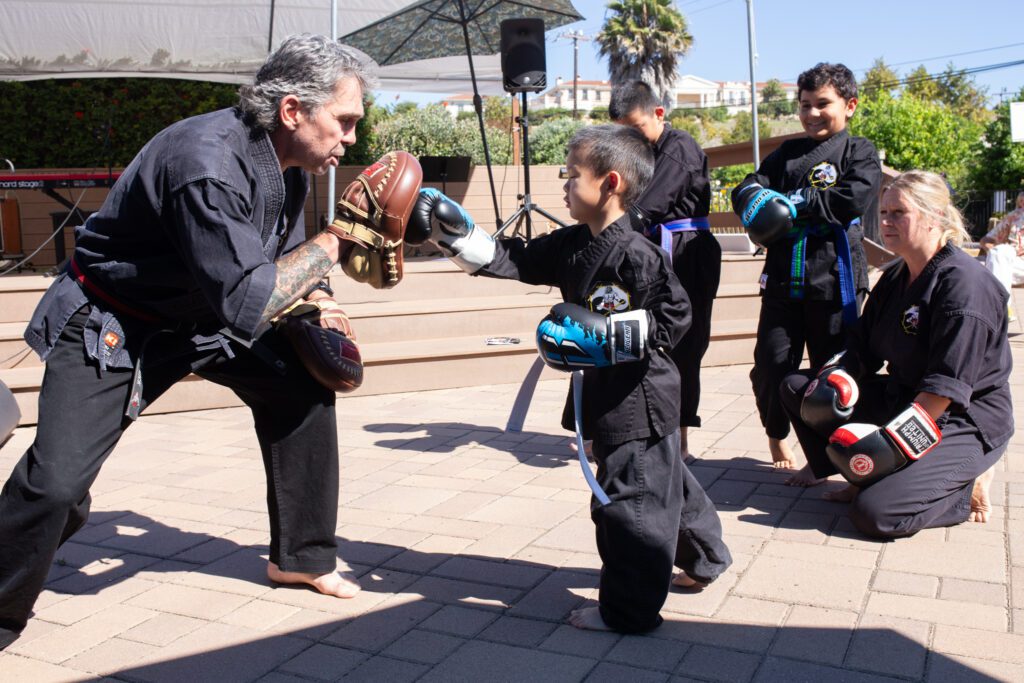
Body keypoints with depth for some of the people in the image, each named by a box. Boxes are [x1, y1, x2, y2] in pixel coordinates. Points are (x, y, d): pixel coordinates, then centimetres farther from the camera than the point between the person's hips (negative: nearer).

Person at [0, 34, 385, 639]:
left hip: (200, 315, 8)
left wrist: (310, 300, -9)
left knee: (302, 385, 1)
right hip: (109, 324, -8)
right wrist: (331, 244, -26)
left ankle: (301, 557, 17)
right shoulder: (207, 163, -33)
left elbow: (280, 264, 11)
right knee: (57, 480, -17)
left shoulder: (290, 166, -5)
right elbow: (245, 304, -36)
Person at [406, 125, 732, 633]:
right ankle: (704, 558, 46)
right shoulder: (571, 244, 5)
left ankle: (628, 609, 14)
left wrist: (601, 332, -25)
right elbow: (510, 261, 4)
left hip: (639, 397, -9)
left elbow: (674, 318, -21)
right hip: (608, 392, 9)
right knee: (662, 484, 25)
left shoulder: (637, 254, -21)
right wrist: (448, 229, -4)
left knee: (629, 499, 0)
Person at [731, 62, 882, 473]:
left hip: (835, 280, -3)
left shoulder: (859, 152, 4)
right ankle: (777, 434, 28)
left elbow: (858, 197, -14)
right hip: (782, 279, 3)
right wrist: (758, 199, -13)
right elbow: (744, 190, 10)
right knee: (770, 365, 3)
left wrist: (797, 203, -12)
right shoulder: (787, 153, 17)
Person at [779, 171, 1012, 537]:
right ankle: (870, 476, 3)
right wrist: (835, 382, -12)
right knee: (796, 389, 2)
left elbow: (948, 386, -26)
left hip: (963, 422, -8)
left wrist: (891, 439, -28)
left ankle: (966, 486, 2)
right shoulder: (894, 277, 7)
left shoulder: (963, 282, -20)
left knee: (876, 513, -26)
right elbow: (862, 348, 9)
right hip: (901, 398, 9)